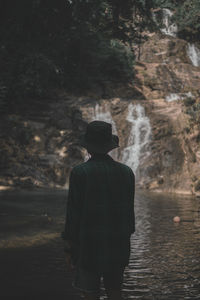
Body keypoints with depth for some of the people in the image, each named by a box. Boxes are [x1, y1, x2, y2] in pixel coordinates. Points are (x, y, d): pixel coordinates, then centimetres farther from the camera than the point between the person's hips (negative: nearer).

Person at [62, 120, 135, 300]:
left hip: (89, 246, -4)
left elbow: (74, 212, -11)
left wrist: (69, 248, -3)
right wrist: (126, 240, 16)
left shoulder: (79, 172, -11)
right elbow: (129, 211, 6)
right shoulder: (126, 172, 2)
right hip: (118, 247, 4)